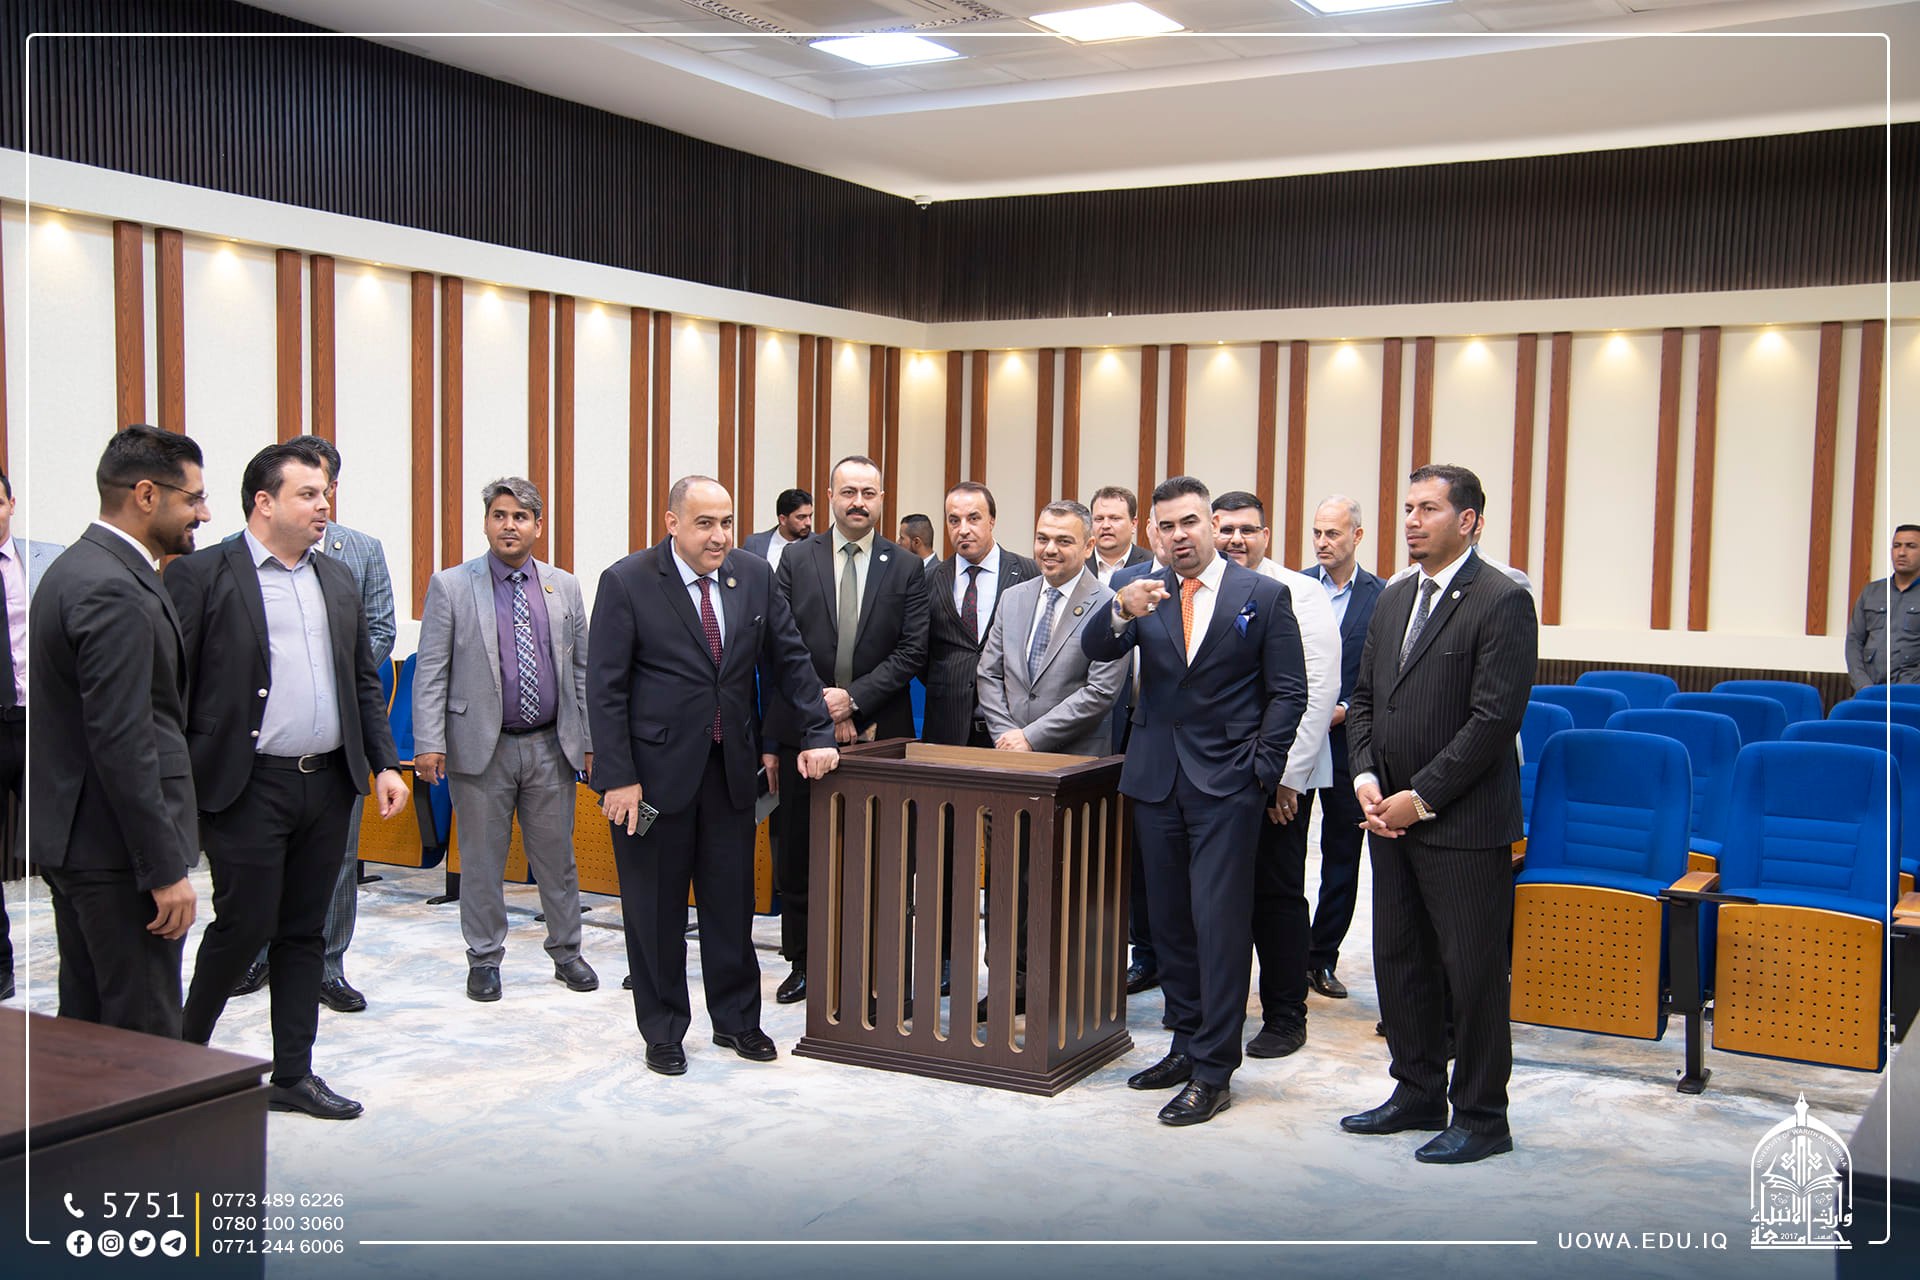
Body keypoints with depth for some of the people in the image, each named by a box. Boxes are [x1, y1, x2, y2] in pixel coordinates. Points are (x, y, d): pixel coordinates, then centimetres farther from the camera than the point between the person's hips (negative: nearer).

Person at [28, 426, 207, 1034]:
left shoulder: (74, 567, 13)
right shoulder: (115, 591, -20)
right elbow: (123, 745, -24)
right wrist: (166, 870, -21)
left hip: (71, 840, 11)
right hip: (117, 851, -11)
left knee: (86, 1024, 17)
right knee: (145, 1033, -4)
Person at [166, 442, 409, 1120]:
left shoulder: (338, 579, 14)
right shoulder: (202, 575, -5)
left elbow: (365, 682, 17)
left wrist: (385, 764, 7)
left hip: (328, 783, 6)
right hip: (247, 785, -6)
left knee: (304, 932, 11)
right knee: (244, 924, -2)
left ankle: (293, 1075, 20)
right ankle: (185, 1051, 23)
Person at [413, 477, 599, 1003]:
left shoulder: (564, 587, 8)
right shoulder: (451, 586, -1)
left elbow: (581, 669, 10)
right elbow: (431, 672, -4)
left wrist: (590, 739, 6)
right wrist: (429, 742, -11)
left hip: (550, 747, 2)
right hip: (480, 747, -2)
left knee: (556, 855, 10)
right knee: (482, 859, 7)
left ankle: (566, 951, 24)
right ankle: (484, 959, 20)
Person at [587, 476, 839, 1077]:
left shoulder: (754, 576, 3)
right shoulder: (626, 582, -9)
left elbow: (788, 660, 10)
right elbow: (605, 688, -11)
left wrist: (817, 733, 3)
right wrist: (618, 778, -15)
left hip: (730, 768, 4)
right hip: (655, 770, -4)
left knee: (732, 901, 12)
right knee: (656, 908, 7)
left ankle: (736, 1019, 28)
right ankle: (663, 1032, 22)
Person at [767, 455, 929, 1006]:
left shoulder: (906, 567, 4)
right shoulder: (796, 560, 5)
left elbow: (912, 651, -2)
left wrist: (853, 698, -12)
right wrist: (823, 710, -9)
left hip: (876, 732, -1)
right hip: (804, 728, 1)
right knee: (799, 852, 7)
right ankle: (803, 964, 20)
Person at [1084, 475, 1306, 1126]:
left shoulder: (1263, 595, -2)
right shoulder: (1144, 590, 6)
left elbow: (1288, 692, 0)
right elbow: (1094, 650, -9)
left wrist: (1259, 769, -8)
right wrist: (1122, 612, -29)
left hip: (1227, 784, -4)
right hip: (1156, 779, 4)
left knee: (1219, 922, -6)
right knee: (1170, 920, 12)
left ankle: (1213, 1072, 0)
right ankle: (1187, 1043, 26)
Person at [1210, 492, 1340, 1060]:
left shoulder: (1299, 594, -5)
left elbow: (1319, 690, -10)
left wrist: (1288, 774, -13)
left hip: (1276, 776, -4)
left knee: (1277, 895, 2)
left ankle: (1285, 1017, 13)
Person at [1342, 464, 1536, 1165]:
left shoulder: (1502, 601, -11)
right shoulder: (1394, 599, 13)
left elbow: (1495, 718, -17)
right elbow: (1364, 698, 16)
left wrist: (1420, 798, -16)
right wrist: (1367, 780, 0)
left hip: (1465, 824, -7)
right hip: (1393, 816, 8)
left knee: (1473, 972, 2)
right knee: (1399, 961, 15)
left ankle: (1481, 1118, 15)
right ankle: (1417, 1094, 30)